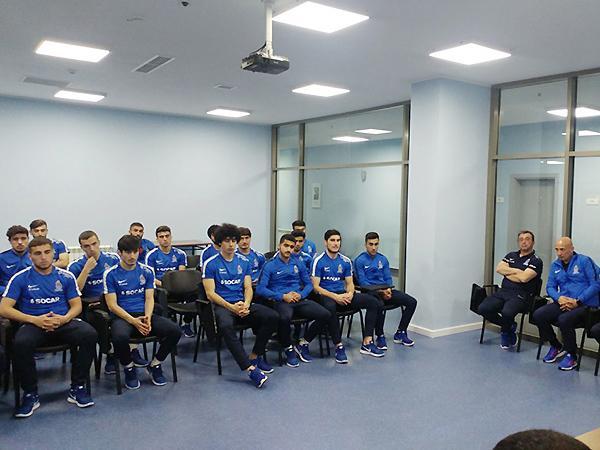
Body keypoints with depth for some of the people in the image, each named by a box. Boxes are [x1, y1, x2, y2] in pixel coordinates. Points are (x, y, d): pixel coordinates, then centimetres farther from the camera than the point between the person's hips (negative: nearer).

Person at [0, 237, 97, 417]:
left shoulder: (66, 276, 9)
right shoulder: (20, 278, 5)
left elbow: (77, 306, 10)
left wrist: (64, 318, -13)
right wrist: (34, 320, -15)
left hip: (63, 323, 1)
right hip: (33, 324, -1)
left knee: (89, 334, -28)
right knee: (20, 343, -36)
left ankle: (77, 387, -11)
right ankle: (30, 394, -12)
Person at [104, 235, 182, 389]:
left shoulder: (147, 271, 10)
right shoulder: (111, 274, 0)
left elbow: (149, 298, 6)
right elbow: (112, 305, -5)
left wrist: (147, 317, -15)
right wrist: (133, 321, -18)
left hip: (144, 314, 3)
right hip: (122, 316, -3)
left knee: (175, 331, -21)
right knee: (120, 337, -38)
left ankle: (155, 365, 5)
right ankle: (129, 368, -4)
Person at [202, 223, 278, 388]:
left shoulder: (243, 262, 14)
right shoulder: (210, 264, 0)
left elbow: (248, 288, 10)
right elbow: (210, 293, -6)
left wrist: (246, 305, -12)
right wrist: (231, 307, -18)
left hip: (242, 303, 5)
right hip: (221, 305, -4)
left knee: (272, 317, -18)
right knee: (226, 325, -39)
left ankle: (255, 356, -4)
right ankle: (250, 368, -37)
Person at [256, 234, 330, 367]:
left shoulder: (298, 264, 17)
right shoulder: (270, 265, 2)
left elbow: (309, 284, 18)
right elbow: (260, 289, -6)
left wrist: (301, 294, -4)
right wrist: (282, 296, -14)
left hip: (300, 300, 5)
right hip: (280, 301, -5)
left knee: (325, 315, -18)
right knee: (285, 318, -40)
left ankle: (303, 345, 3)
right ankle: (289, 350, -9)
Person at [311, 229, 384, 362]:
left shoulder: (346, 261, 10)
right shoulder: (319, 261, -6)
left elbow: (350, 283, 13)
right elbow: (316, 287, -9)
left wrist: (350, 294, -12)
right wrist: (335, 296, -21)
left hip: (343, 294, 6)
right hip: (326, 295, -6)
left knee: (373, 302, -11)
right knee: (330, 307, -41)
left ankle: (367, 343, -9)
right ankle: (339, 346, -28)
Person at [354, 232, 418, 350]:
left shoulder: (383, 259, 15)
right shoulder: (359, 260, -3)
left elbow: (388, 278, 14)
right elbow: (362, 283, -9)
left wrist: (388, 289, -9)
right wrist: (380, 291, -18)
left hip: (385, 290, 6)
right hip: (370, 291, -6)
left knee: (412, 302, -9)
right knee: (380, 305, -40)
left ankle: (400, 333, 4)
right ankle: (380, 337, -17)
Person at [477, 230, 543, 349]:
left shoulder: (536, 261, 2)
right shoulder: (511, 255, 21)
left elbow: (524, 278, -14)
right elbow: (499, 268, 5)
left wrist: (507, 272, 0)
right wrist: (517, 271, -3)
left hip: (520, 295, -6)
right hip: (503, 291, 6)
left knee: (507, 312, -36)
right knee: (483, 308, -19)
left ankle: (506, 330, 2)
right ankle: (509, 326, 6)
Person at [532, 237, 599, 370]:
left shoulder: (584, 261, -4)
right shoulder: (555, 265, 13)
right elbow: (550, 286, 11)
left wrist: (577, 301, -17)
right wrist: (559, 298, -12)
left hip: (585, 304, -6)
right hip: (563, 303, 6)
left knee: (564, 319, -34)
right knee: (538, 315, -16)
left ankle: (572, 356, -9)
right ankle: (556, 347, 8)